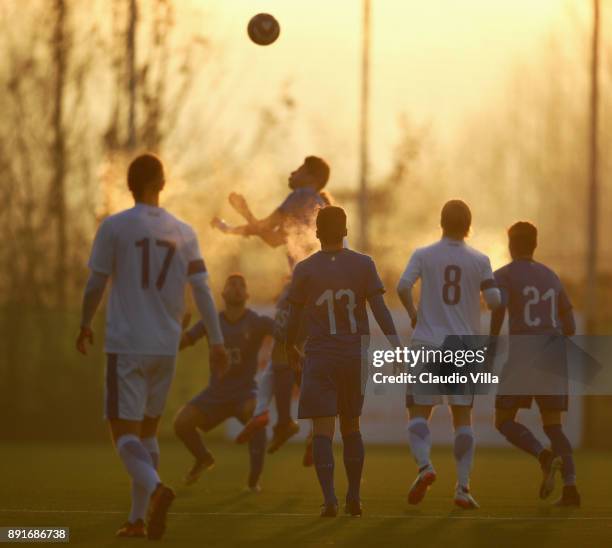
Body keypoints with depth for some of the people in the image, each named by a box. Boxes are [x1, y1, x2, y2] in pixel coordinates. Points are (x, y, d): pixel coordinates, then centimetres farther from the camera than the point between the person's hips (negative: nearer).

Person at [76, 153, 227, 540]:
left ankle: (156, 489, -33)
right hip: (167, 347, 4)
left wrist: (85, 326, 16)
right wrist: (217, 343, 2)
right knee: (148, 429, 17)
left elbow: (96, 284, 0)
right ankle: (138, 518, 16)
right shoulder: (183, 232, 5)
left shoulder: (114, 228, -4)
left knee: (125, 432, -5)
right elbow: (203, 290, 0)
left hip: (126, 345, -4)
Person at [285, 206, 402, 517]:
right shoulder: (363, 265, 1)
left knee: (322, 430, -4)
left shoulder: (305, 270, -2)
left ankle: (329, 498, -19)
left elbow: (293, 317, 3)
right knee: (351, 426, 17)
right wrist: (394, 341, -7)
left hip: (320, 358, -2)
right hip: (356, 356, 2)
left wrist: (290, 349, 19)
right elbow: (379, 307, -7)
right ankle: (354, 498, 17)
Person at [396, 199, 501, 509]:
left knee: (419, 412, 6)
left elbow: (402, 286, -14)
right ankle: (463, 487, 0)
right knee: (463, 418, 6)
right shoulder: (479, 261, 1)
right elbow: (494, 300, -6)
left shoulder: (423, 256, -1)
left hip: (428, 344, -1)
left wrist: (412, 313, 4)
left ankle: (424, 466, -20)